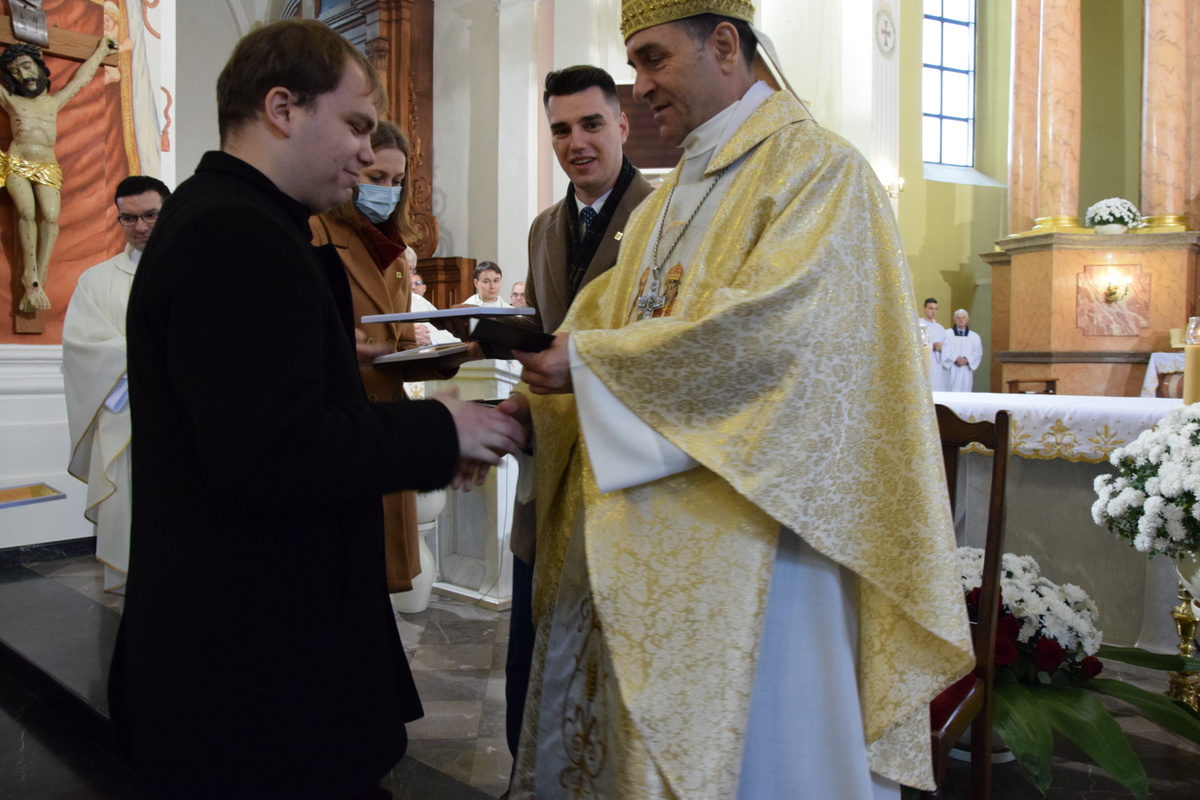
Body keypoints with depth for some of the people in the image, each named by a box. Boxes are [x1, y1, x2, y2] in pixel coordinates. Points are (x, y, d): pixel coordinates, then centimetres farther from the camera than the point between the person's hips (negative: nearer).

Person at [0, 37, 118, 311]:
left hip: (48, 168, 1)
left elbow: (81, 78, 32)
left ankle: (38, 280, -24)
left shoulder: (54, 102, 21)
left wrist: (100, 51, 43)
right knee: (27, 212, -24)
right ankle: (31, 278, -21)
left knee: (50, 217, -22)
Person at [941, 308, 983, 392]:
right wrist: (956, 358, -17)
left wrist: (966, 360, -12)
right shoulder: (947, 334, 5)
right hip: (950, 372, -2)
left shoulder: (974, 337, 13)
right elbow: (945, 351, -5)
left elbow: (978, 353, 4)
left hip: (966, 373, 2)